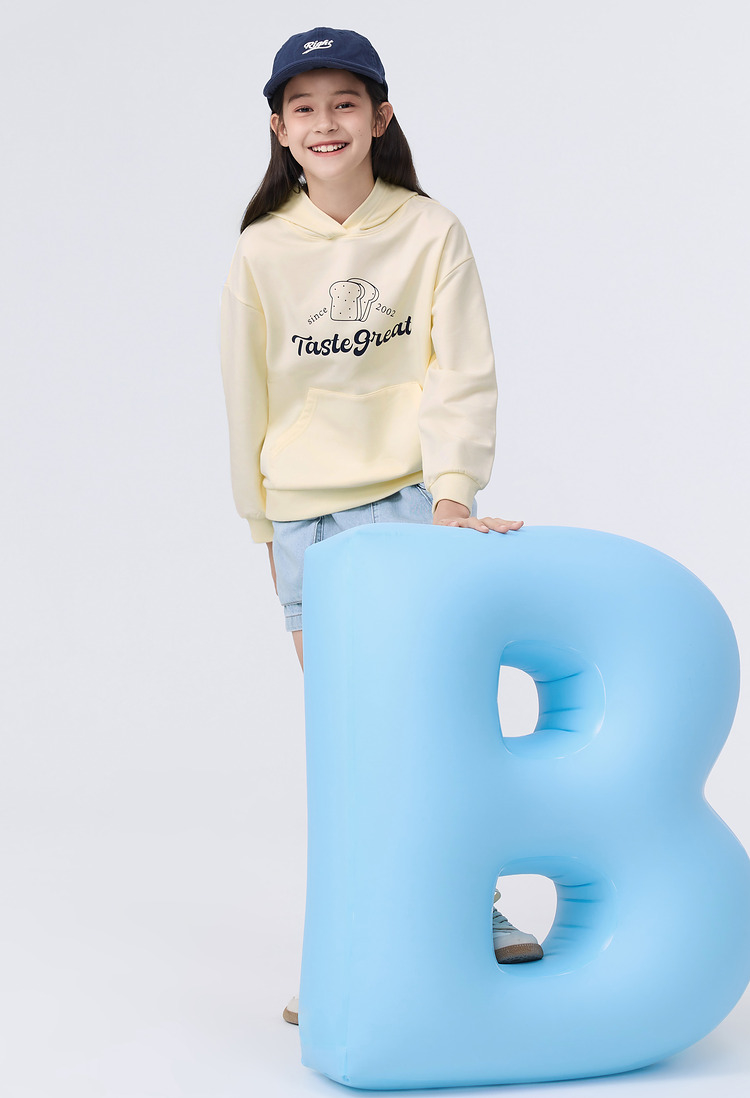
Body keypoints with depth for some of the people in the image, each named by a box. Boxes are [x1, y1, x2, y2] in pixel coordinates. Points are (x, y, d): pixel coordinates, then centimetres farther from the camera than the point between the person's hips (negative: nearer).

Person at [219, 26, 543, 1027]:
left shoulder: (433, 233, -1)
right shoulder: (262, 252, 3)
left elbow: (461, 374, -5)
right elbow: (248, 397, 9)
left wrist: (453, 487, -18)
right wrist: (265, 526, 11)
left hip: (412, 499, -1)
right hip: (307, 517, 2)